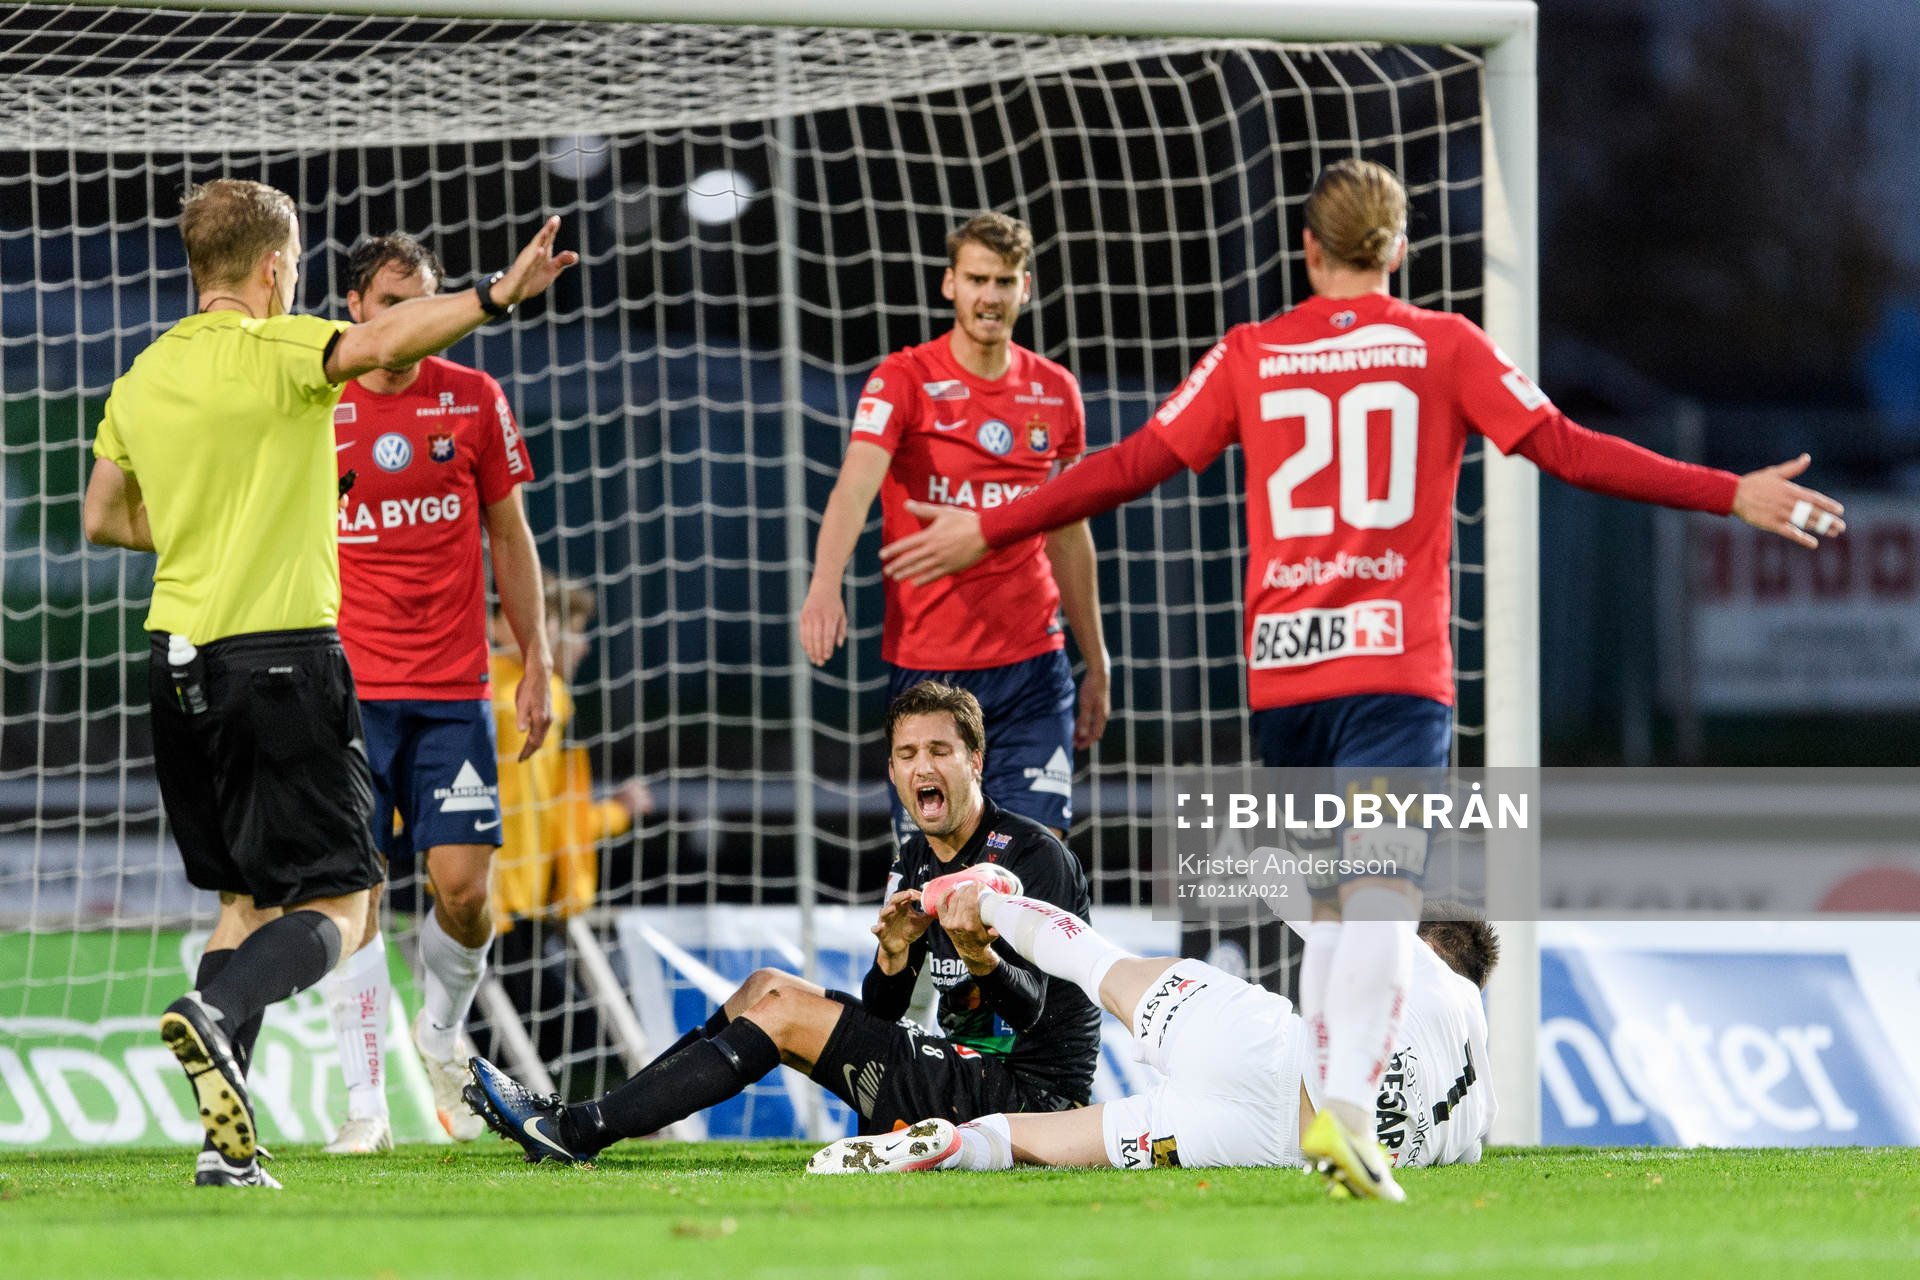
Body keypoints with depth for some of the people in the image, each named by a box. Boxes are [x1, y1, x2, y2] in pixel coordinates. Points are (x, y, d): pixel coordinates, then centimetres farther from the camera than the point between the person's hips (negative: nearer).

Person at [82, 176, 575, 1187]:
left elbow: (103, 519, 22)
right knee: (335, 906, -3)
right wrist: (498, 295, -39)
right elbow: (380, 344, -29)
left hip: (181, 658, 7)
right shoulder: (275, 353, -9)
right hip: (283, 656, -7)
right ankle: (217, 1014, -31)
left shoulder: (143, 378, 12)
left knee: (248, 900, 15)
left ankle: (227, 1142, 4)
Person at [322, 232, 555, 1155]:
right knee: (352, 892, -6)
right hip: (345, 688, -1)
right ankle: (365, 1104, -2)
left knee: (463, 887, -6)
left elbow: (508, 536, 14)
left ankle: (443, 1034, 23)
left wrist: (535, 665, 11)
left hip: (452, 688, 1)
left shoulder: (473, 400, 6)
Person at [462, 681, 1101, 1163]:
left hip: (1025, 1091, -9)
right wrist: (894, 955, -17)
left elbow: (1029, 1009, -20)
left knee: (786, 1012, -13)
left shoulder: (1033, 855, -12)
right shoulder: (915, 864, 13)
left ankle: (580, 1131, -12)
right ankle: (576, 1124, 5)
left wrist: (979, 955, -41)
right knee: (768, 986, 8)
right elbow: (881, 1014, 5)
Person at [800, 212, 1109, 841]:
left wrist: (1096, 663, 21)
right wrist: (825, 584, -39)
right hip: (926, 666, -3)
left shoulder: (1056, 391, 9)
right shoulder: (903, 380, -4)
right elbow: (855, 486, -20)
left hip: (1033, 666, 3)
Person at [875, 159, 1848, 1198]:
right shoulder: (1443, 348, 4)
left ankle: (1330, 1105, 16)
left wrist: (986, 532, 17)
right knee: (1382, 895, -13)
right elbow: (1565, 450, -1)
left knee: (1331, 900, 18)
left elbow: (1131, 467, 8)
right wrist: (1732, 496, 2)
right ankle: (1346, 1104, -32)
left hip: (1282, 669, 3)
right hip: (1397, 666, -3)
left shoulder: (1248, 356, 9)